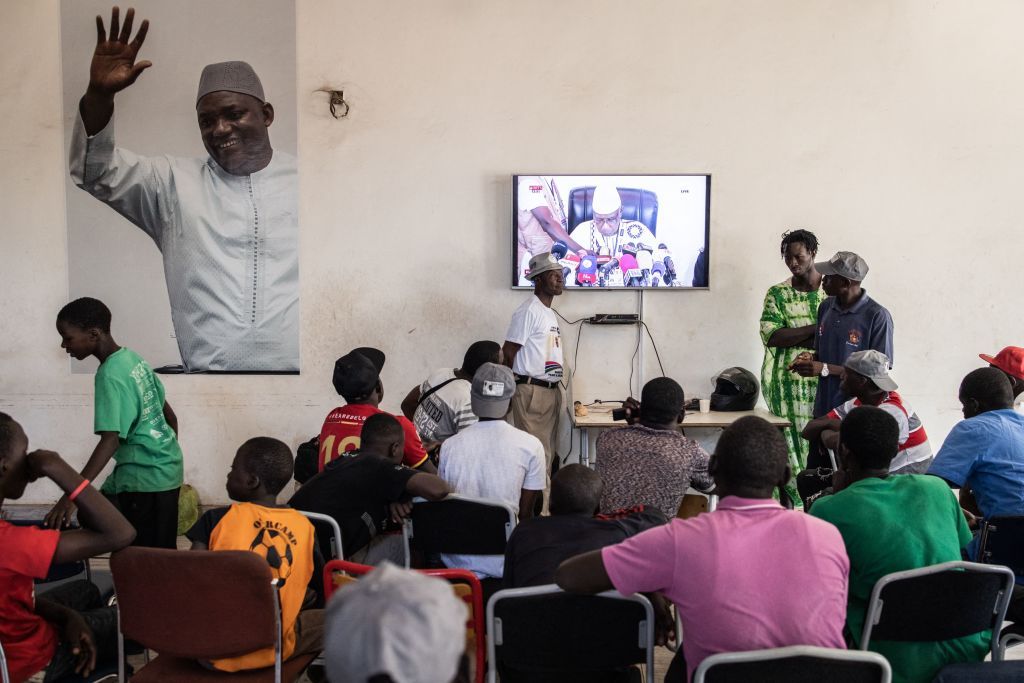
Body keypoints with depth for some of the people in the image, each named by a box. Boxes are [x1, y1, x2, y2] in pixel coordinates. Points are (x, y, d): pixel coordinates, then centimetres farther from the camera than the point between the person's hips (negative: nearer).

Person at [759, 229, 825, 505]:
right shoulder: (777, 293, 9)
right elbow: (771, 336, -4)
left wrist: (792, 338, -10)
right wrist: (816, 329, -12)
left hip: (825, 381, -1)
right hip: (788, 383, 1)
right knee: (792, 444, -2)